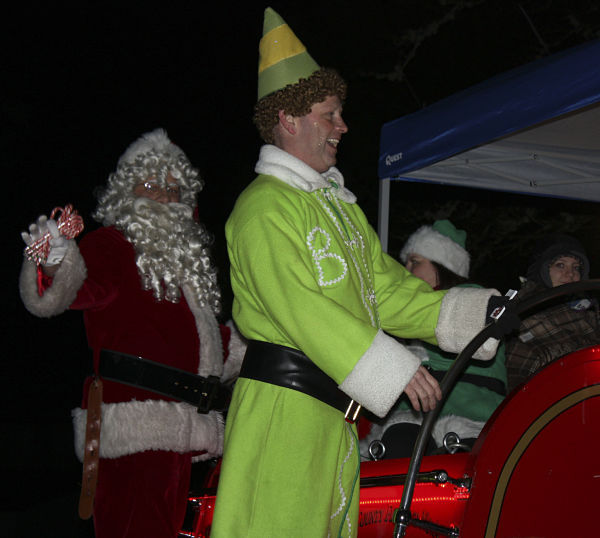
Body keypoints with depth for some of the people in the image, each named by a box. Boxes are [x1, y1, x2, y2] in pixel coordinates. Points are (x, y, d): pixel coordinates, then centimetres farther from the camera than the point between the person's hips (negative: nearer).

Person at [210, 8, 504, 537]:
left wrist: (467, 314, 6)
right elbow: (299, 305, -19)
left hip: (334, 411, 9)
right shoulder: (264, 206, -9)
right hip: (282, 407, -9)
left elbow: (383, 286, 18)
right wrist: (395, 368, -22)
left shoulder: (339, 204, 22)